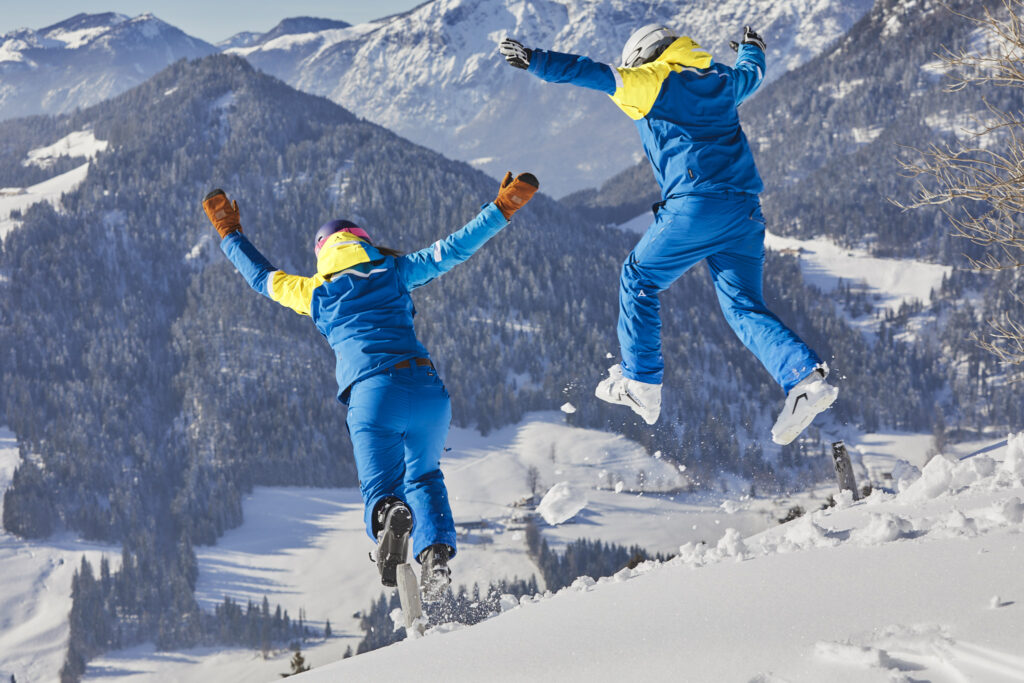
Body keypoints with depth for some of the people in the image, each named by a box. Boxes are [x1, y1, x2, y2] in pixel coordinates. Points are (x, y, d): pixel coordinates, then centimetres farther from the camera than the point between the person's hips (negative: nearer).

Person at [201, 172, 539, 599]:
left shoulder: (314, 293, 18)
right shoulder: (393, 272, 17)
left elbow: (263, 277, 33)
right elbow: (453, 249, 12)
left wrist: (230, 234, 47)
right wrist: (503, 208, 17)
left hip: (372, 395, -2)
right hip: (428, 391, 2)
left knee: (380, 491, 4)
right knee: (424, 477, 22)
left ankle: (390, 517, -36)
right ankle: (436, 550, -7)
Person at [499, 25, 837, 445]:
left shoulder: (654, 83, 3)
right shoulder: (721, 82, 21)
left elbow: (592, 74, 0)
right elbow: (750, 74, 43)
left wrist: (535, 61, 6)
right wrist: (752, 49, 66)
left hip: (694, 207, -6)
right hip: (745, 210, 6)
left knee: (639, 280, 15)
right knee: (743, 307, 6)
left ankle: (640, 382, 15)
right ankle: (805, 377, -15)